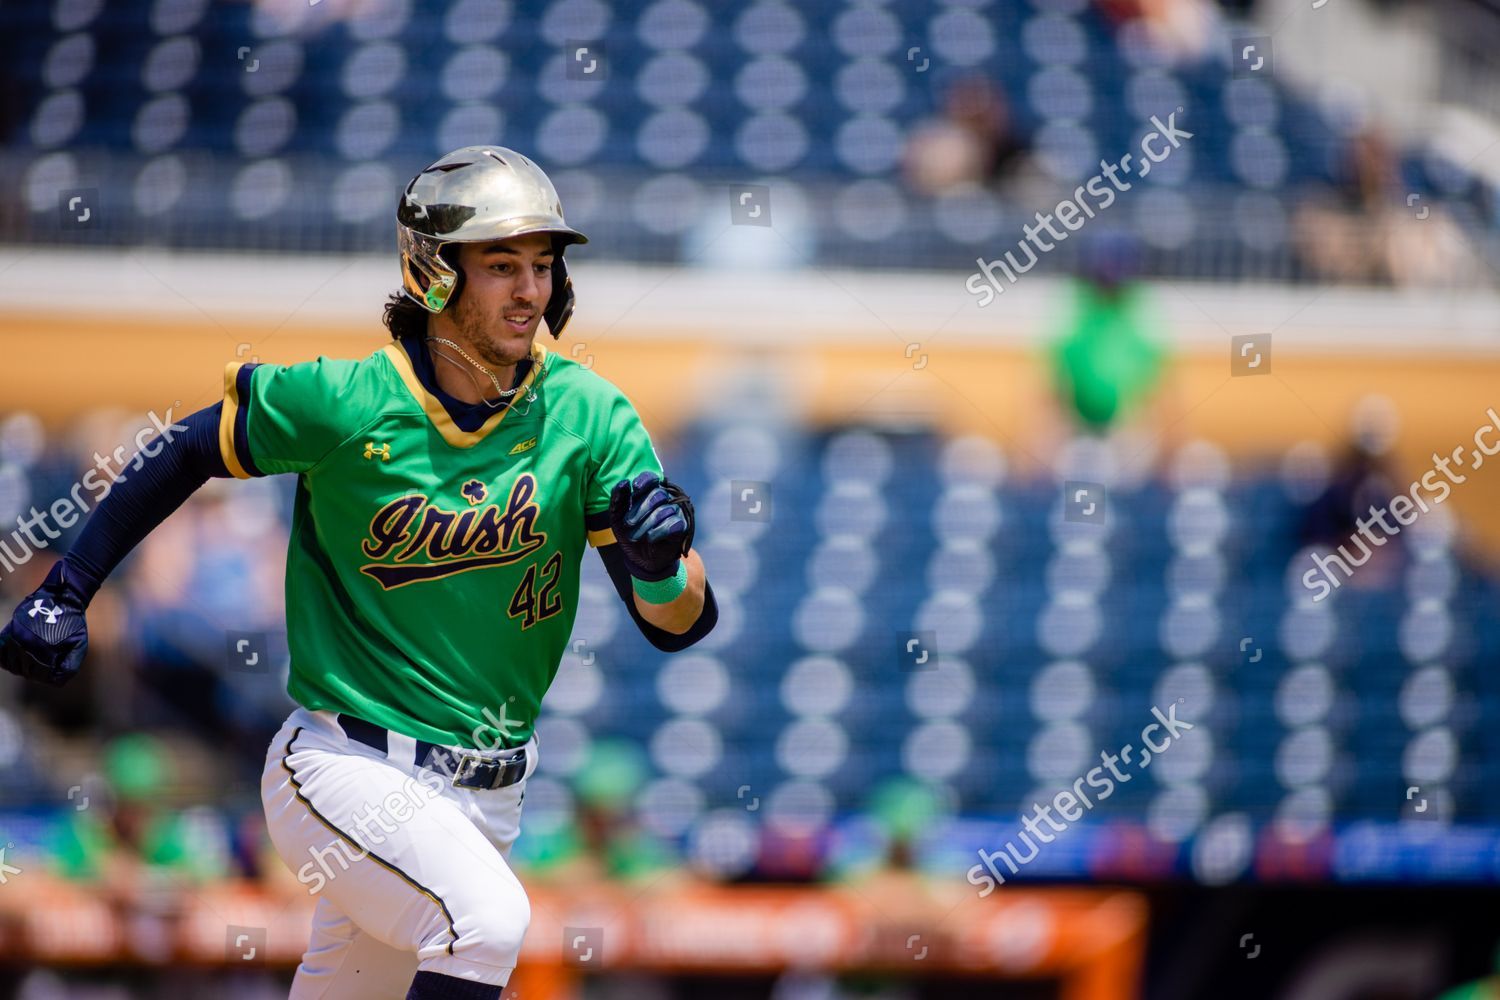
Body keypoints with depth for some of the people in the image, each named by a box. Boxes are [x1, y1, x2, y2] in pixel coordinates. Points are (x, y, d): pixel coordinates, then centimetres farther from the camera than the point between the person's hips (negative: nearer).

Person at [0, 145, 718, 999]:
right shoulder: (345, 403, -12)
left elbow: (681, 626, -7)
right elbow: (185, 455, 5)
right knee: (488, 917, -31)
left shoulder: (587, 417, -5)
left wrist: (661, 563, -30)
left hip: (485, 798, 5)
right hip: (346, 768, -4)